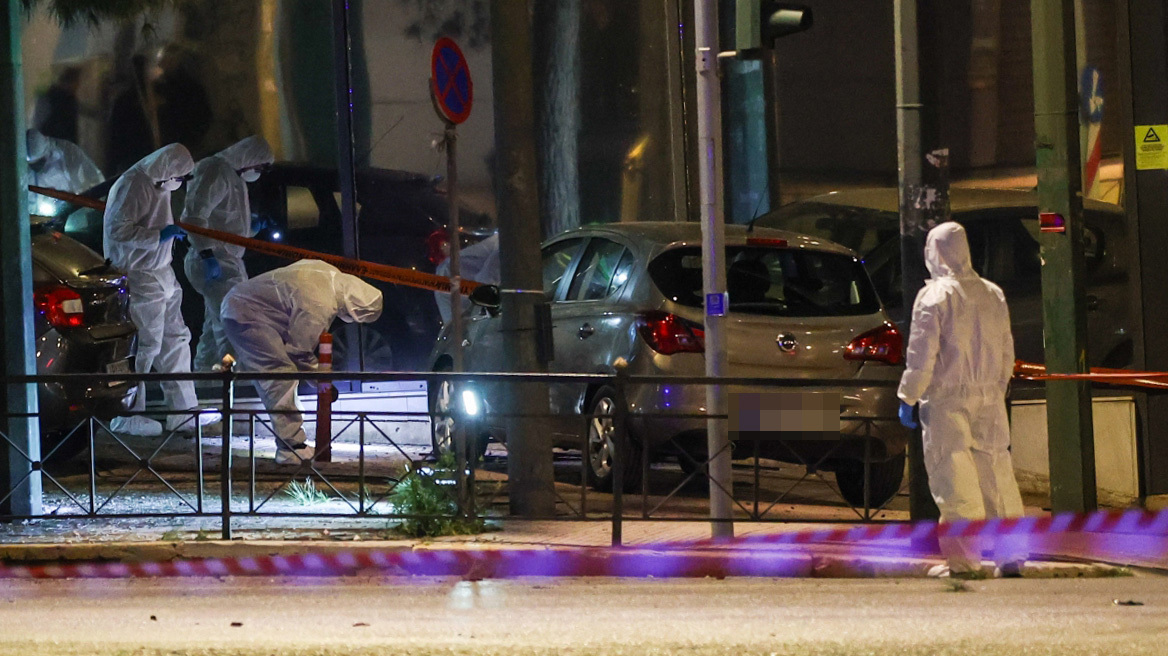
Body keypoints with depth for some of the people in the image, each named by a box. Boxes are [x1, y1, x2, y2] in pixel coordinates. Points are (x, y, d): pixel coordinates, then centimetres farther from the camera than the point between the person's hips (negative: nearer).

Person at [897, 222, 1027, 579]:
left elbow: (922, 353, -11)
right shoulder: (992, 295, 10)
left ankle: (963, 559, -5)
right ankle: (1010, 556, 8)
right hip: (989, 398, 6)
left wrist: (908, 397, -4)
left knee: (953, 478, -3)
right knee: (996, 473, 8)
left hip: (948, 399, -6)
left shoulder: (934, 295, -9)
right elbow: (1006, 352, 15)